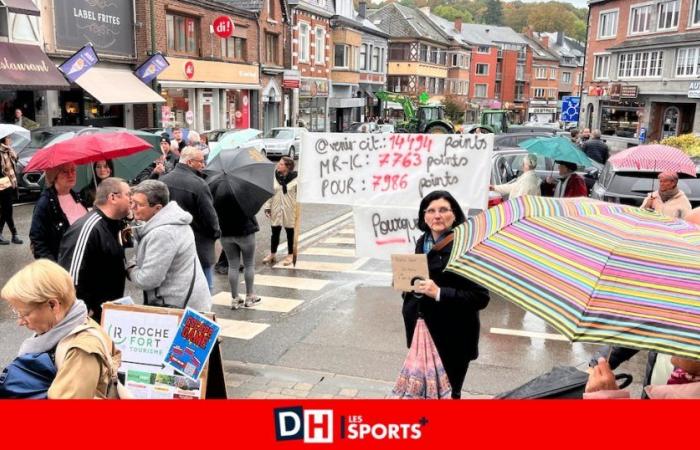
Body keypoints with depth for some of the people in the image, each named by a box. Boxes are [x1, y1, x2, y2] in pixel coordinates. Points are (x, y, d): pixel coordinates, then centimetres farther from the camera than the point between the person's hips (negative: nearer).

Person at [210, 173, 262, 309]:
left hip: (225, 232, 4)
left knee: (233, 265, 11)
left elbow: (212, 207, 4)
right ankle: (250, 297, 18)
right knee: (249, 264, 11)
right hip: (244, 231, -4)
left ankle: (235, 299, 14)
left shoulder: (215, 185, -3)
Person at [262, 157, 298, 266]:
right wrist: (267, 207, 2)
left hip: (290, 210, -3)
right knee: (275, 232, 9)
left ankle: (290, 255, 23)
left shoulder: (295, 178, -9)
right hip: (276, 209, 3)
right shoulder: (274, 177, 0)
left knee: (290, 232, 10)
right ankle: (272, 254, 24)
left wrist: (298, 209, -10)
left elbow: (299, 195, -7)